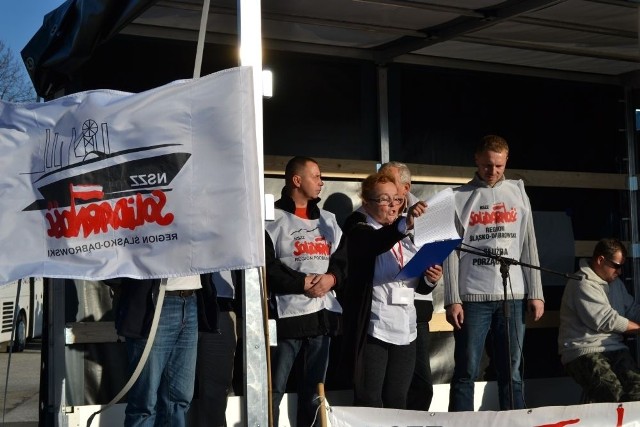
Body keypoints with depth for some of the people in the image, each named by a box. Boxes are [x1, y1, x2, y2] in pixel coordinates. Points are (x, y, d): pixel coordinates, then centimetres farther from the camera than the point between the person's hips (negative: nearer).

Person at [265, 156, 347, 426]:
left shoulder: (328, 220, 18)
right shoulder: (274, 219, -3)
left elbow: (343, 259, 15)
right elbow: (265, 266, -11)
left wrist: (332, 278, -6)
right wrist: (302, 283, -15)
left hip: (323, 313, 6)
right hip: (287, 313, -6)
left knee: (314, 389, 12)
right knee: (274, 389, -4)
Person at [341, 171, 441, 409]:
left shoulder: (406, 236, 17)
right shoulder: (360, 231, -2)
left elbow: (420, 284, 21)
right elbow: (374, 244, -27)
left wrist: (430, 279, -3)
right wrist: (404, 225, -44)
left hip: (405, 331, 6)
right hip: (372, 329, -6)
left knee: (397, 402, 10)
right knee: (369, 402, -4)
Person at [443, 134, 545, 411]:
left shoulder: (517, 192, 11)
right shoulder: (459, 198, 3)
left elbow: (529, 245, 9)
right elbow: (451, 252, -1)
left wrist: (536, 293, 3)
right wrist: (452, 300, -8)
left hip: (513, 296, 2)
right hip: (473, 297, -2)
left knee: (512, 372, 6)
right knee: (466, 372, 0)